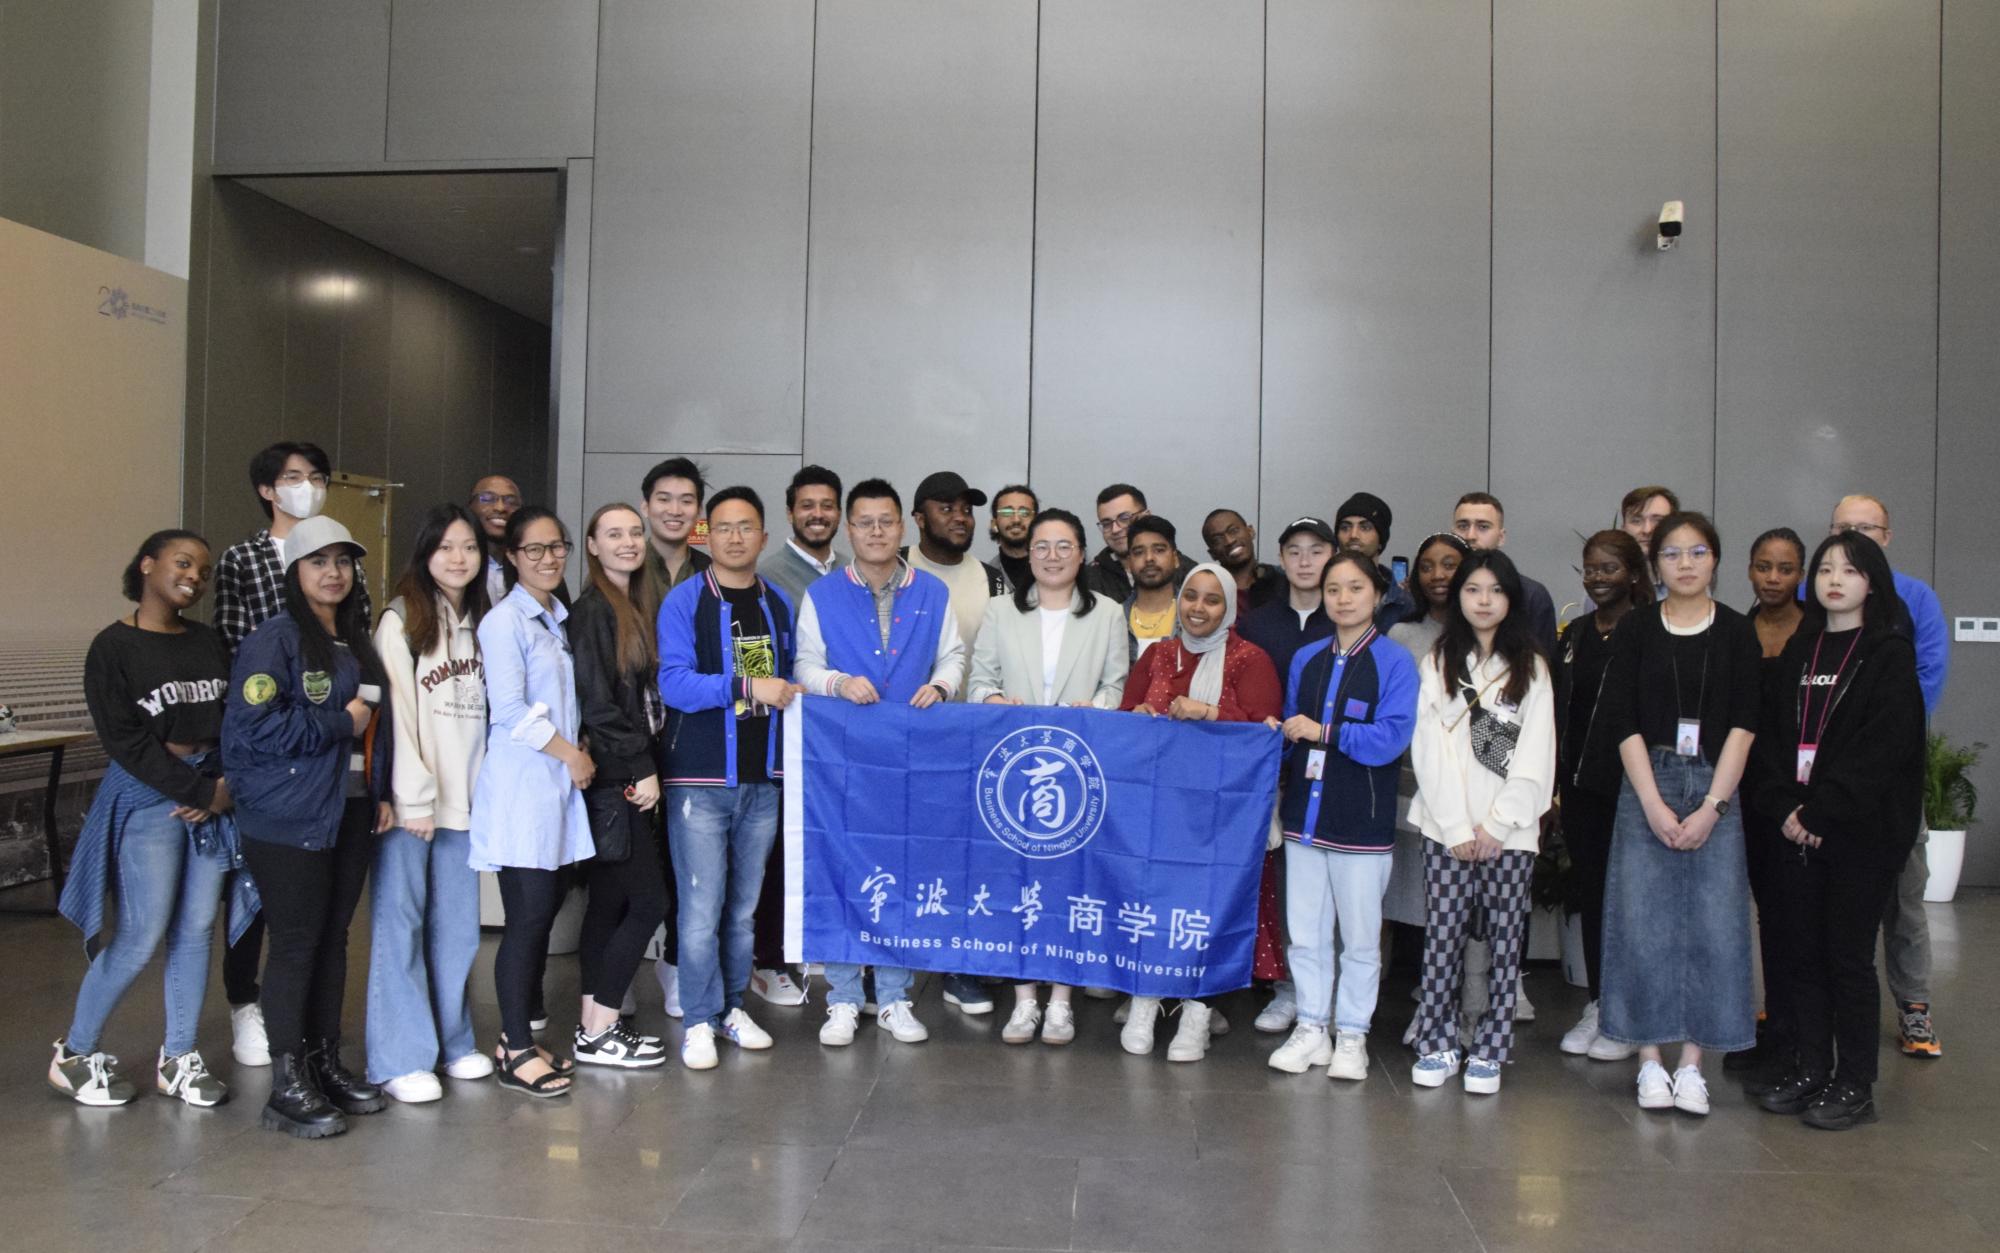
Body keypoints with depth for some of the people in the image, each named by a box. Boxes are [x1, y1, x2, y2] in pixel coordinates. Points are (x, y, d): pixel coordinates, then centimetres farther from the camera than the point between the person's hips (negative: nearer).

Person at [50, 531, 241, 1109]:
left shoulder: (209, 642, 11)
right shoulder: (114, 647, -5)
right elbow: (124, 739, -11)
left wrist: (224, 788, -8)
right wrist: (197, 790, -12)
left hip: (214, 792, 5)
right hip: (148, 794, -5)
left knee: (197, 929, 5)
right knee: (143, 936, -5)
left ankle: (178, 1058, 17)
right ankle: (75, 1054, 15)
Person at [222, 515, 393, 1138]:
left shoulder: (357, 644, 16)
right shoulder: (275, 640, -9)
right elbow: (252, 725, -21)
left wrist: (381, 794, 14)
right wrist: (339, 723, -14)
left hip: (351, 813, 7)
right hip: (290, 819, -7)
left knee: (333, 939, 13)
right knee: (296, 945, -2)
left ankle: (325, 1064, 24)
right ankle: (287, 1087, 7)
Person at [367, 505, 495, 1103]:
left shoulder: (481, 625, 15)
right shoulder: (400, 621, -4)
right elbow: (396, 713, -10)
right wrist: (415, 800, -14)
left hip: (463, 800, 5)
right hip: (409, 801, -5)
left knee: (457, 926, 9)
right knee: (400, 924, -3)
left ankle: (452, 1041, 20)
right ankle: (403, 1058, 3)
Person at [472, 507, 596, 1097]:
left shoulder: (560, 618, 16)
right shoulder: (504, 621, -9)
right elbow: (510, 710, -14)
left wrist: (579, 751, 6)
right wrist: (571, 754, -9)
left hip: (559, 781, 8)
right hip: (521, 782, -8)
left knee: (547, 906, 10)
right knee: (528, 915, -6)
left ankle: (520, 1033, 21)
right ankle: (516, 1052, 4)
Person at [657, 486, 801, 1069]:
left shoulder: (778, 604, 12)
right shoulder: (684, 600, -4)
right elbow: (672, 682, -15)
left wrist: (792, 692, 3)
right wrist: (748, 687, -21)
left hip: (762, 778, 4)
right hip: (700, 777, -4)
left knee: (744, 905, 13)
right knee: (702, 908, -2)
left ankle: (731, 1005, 27)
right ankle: (700, 1021, 10)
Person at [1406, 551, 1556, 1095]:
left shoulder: (1531, 668, 8)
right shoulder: (1436, 664, 8)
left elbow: (1536, 754, 0)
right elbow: (1431, 749, 0)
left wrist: (1498, 824, -8)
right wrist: (1457, 827, -8)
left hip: (1510, 830, 0)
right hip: (1446, 827, 0)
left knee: (1506, 939, 1)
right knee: (1443, 935, -1)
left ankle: (1489, 1051, 11)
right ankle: (1436, 1046, 9)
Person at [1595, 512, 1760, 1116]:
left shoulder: (1737, 632, 4)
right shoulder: (1636, 629, 3)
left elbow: (1744, 725, -1)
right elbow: (1623, 720, -2)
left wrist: (1712, 806, -9)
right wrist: (1654, 804, -10)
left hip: (1716, 789, 1)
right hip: (1647, 787, 0)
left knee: (1713, 924, 0)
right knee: (1643, 922, -1)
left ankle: (1691, 1064, 10)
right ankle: (1651, 1060, 10)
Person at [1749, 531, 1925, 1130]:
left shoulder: (1890, 654, -3)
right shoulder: (1799, 651, 13)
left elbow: (1885, 746, -12)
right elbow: (1772, 732, 9)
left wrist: (1819, 811, -16)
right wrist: (1786, 806, -5)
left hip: (1861, 831, -5)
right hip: (1799, 828, 5)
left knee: (1849, 955, -1)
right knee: (1802, 952, 8)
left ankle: (1855, 1086, 9)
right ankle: (1811, 1070, 19)